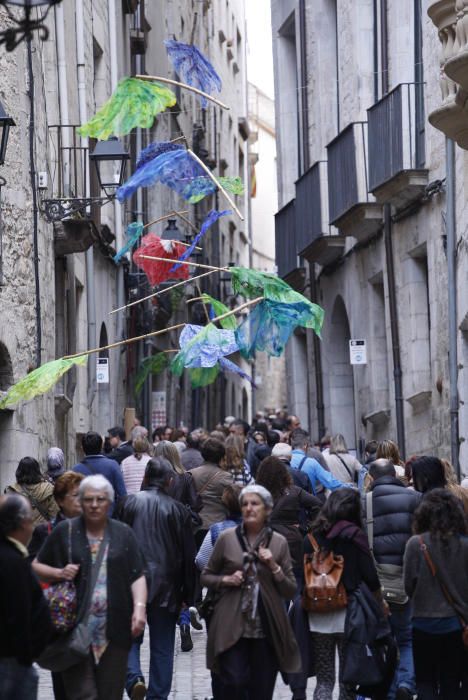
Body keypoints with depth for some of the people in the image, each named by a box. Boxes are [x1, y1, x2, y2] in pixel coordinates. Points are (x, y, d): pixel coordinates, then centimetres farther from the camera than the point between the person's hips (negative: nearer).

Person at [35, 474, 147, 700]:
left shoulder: (123, 534, 9)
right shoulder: (64, 532, 5)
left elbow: (137, 576, 6)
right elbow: (37, 567, 11)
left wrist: (140, 607, -9)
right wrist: (58, 573, -9)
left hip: (114, 630, 2)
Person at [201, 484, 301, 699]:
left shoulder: (279, 543, 4)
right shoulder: (226, 538, 1)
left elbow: (290, 591, 6)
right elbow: (206, 576, 11)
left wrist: (274, 568, -9)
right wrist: (226, 580, -8)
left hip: (266, 628, 2)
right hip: (232, 627, -2)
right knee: (234, 682, -14)